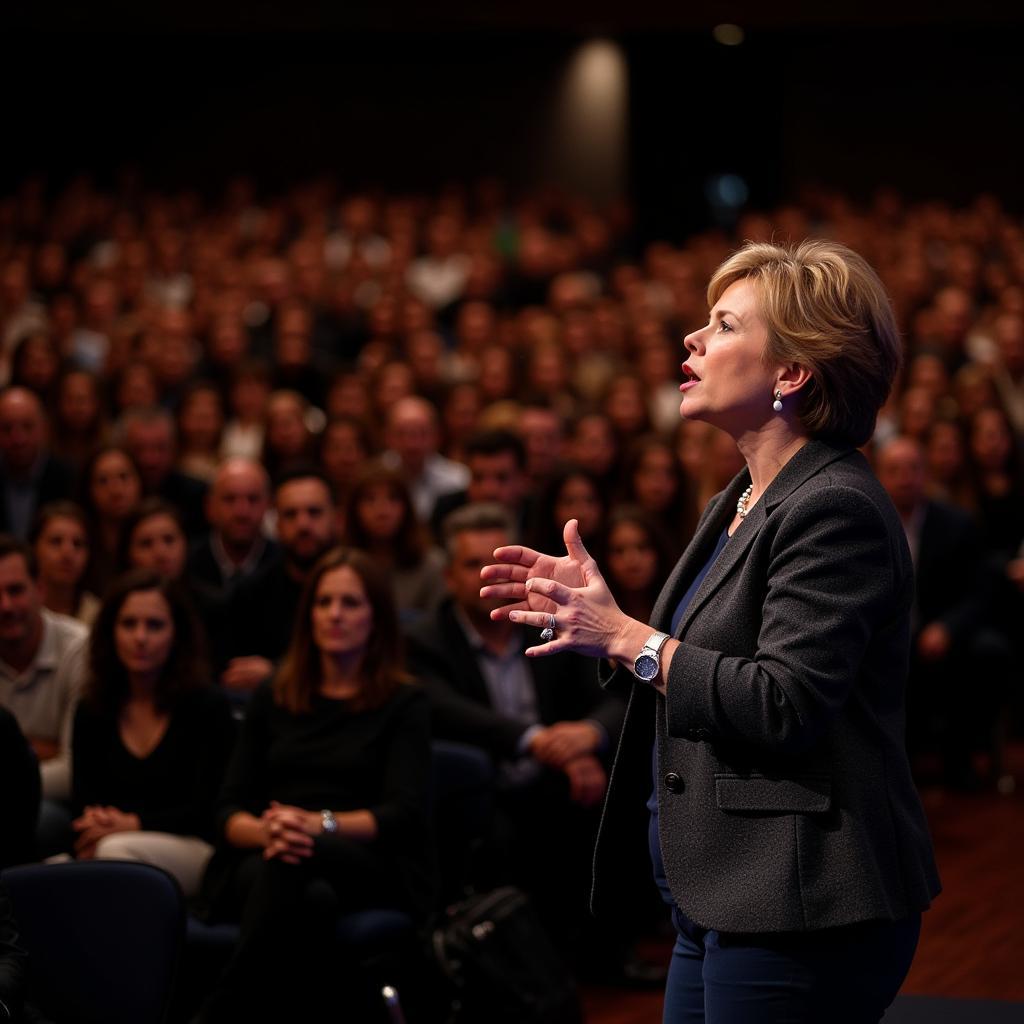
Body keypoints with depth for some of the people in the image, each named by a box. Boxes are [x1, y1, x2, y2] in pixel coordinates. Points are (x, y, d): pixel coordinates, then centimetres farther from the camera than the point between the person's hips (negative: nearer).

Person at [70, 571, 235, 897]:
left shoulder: (209, 707, 1)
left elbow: (207, 810, -4)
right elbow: (81, 801, 9)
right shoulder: (92, 712, 14)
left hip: (195, 850, -3)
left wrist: (134, 824, -16)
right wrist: (93, 824, -16)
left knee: (117, 850, -36)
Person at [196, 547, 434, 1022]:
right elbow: (229, 811, 10)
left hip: (371, 870, -2)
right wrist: (265, 830, -15)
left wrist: (320, 824, -21)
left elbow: (405, 814, -3)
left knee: (302, 859, -39)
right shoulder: (272, 699, 18)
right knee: (310, 898, -38)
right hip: (261, 863, 2)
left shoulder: (403, 703, 10)